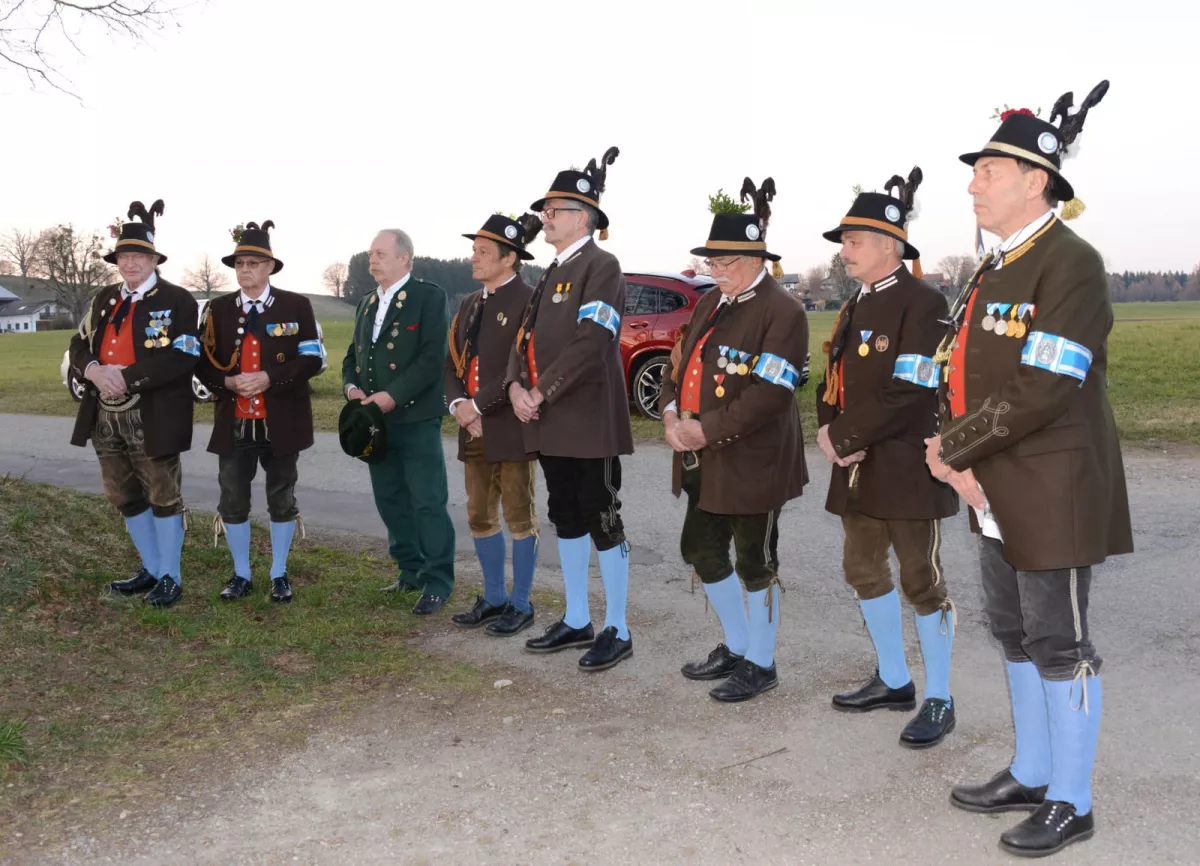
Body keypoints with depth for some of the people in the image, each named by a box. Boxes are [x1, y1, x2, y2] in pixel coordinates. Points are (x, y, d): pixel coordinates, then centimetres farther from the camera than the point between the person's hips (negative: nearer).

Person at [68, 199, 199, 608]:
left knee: (163, 496, 4)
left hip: (153, 419, -7)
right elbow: (79, 345, 11)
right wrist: (93, 370, -11)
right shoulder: (104, 299, 13)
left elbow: (180, 358, -18)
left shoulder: (178, 301, -8)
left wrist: (127, 377, -21)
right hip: (106, 417, 7)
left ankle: (170, 576, 16)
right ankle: (151, 569, 30)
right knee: (124, 496, 15)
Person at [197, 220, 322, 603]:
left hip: (281, 422, -2)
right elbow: (205, 363, 7)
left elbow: (312, 360, -6)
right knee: (233, 501, 5)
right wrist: (229, 381, -14)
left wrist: (270, 378, -19)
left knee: (281, 500, 7)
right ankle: (241, 574, 21)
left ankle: (279, 575, 21)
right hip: (233, 422, 2)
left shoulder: (296, 306, -1)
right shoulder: (219, 309, 7)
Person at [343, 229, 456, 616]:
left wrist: (394, 395, -20)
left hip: (416, 418, -8)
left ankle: (437, 582, 3)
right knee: (390, 500, 13)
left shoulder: (429, 296, -6)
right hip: (377, 419, 8)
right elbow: (353, 355, 21)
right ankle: (410, 571, 25)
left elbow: (433, 357, -15)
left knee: (428, 503, -5)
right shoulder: (367, 304, 18)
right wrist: (351, 386, 0)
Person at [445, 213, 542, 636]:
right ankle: (494, 598, 27)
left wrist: (479, 405, -17)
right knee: (480, 517, 13)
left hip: (512, 427, -8)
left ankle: (520, 604, 15)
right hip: (475, 429, 8)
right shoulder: (470, 304, 15)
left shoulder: (528, 301, -10)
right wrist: (458, 404, -5)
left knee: (519, 518, 4)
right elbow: (453, 361, 13)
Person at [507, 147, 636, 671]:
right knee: (566, 519, 15)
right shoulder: (552, 273, 18)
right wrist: (516, 386, -4)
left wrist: (543, 392, -17)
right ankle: (576, 621, 27)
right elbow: (525, 336, 14)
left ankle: (617, 631, 10)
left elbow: (592, 342, -21)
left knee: (603, 522, -1)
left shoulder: (601, 266, -10)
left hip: (590, 421, -9)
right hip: (550, 422, 9)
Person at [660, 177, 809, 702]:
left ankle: (761, 663, 23)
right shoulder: (710, 304, 12)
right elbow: (680, 364, 14)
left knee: (754, 561, 5)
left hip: (751, 462, -9)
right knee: (700, 550, 16)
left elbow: (770, 394, -22)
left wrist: (707, 429, -22)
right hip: (705, 460, 9)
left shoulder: (782, 311, -15)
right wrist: (672, 413, -5)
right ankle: (736, 647, 35)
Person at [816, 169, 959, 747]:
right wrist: (828, 429, -3)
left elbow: (911, 392, -21)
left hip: (907, 466, -9)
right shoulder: (856, 306, 14)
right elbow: (834, 379, 15)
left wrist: (851, 440, -17)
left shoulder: (922, 303, -13)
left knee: (922, 580, 1)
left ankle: (938, 701, 14)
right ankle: (893, 681, 31)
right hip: (858, 468, 9)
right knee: (864, 571, 15)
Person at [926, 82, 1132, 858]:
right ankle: (1032, 774, 34)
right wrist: (961, 460, -6)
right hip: (999, 494, 9)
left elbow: (1041, 392, -24)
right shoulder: (997, 268, 12)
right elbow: (962, 373, 10)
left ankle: (1071, 804, 18)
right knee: (1016, 634, 18)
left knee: (1060, 642, 2)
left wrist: (951, 450, -15)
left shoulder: (1071, 264, -16)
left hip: (1054, 493, -9)